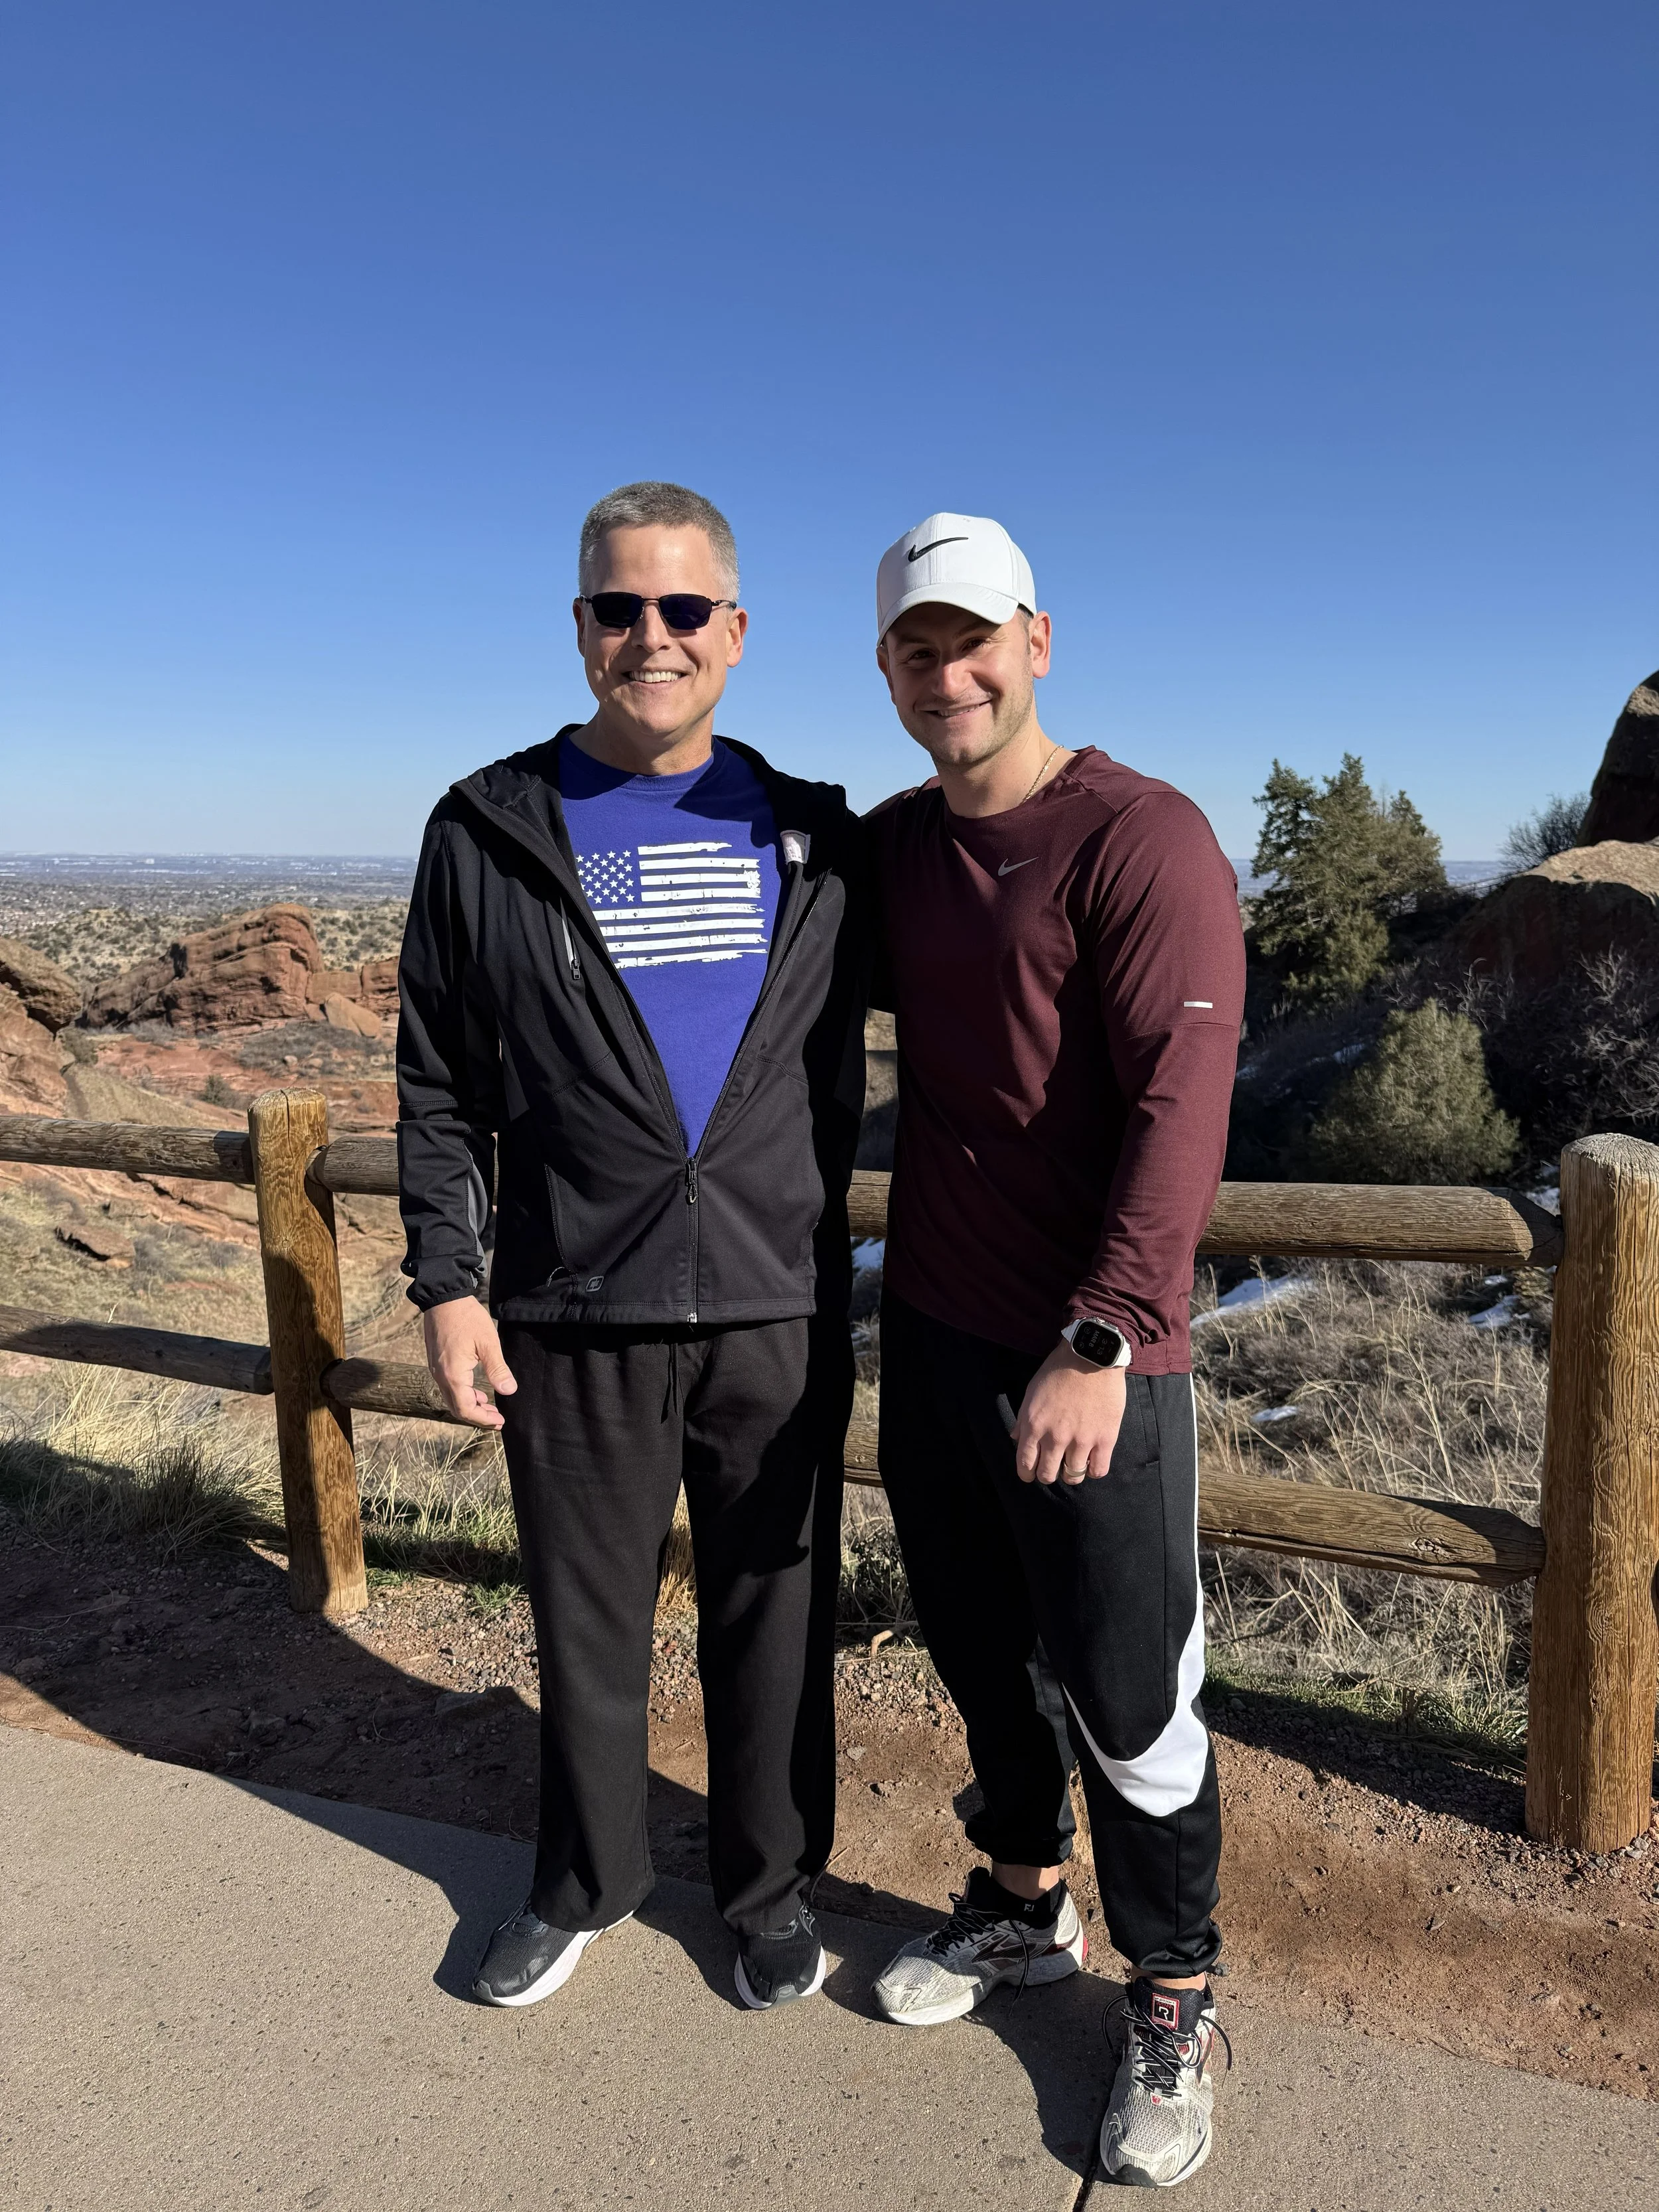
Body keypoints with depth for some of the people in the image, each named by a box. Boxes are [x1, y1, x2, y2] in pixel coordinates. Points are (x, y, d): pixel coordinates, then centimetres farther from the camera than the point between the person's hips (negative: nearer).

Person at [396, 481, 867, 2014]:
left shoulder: (811, 837, 5)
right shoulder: (492, 831, 0)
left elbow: (837, 1067, 11)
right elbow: (439, 1085, 2)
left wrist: (821, 1248, 9)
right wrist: (449, 1277, -4)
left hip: (778, 1310, 1)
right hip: (576, 1315, 0)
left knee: (774, 1615, 14)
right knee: (587, 1620, 15)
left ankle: (771, 1883, 38)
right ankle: (586, 1881, 40)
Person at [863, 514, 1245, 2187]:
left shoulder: (1143, 842, -14)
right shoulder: (893, 846, 9)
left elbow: (1179, 1107, -22)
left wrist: (1102, 1342, -29)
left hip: (1089, 1356, -6)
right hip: (930, 1326, 7)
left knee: (1125, 1696, 6)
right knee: (979, 1649, 21)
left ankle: (1173, 2001, 30)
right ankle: (1023, 1909, 44)